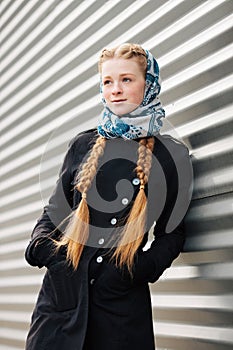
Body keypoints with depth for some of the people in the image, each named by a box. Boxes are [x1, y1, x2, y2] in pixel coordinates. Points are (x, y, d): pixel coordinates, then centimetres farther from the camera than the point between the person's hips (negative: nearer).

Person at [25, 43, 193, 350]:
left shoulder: (172, 155, 2)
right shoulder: (84, 145, 9)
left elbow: (172, 233, 5)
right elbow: (55, 209, 14)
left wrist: (143, 268, -10)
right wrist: (40, 244, -5)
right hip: (62, 289, 2)